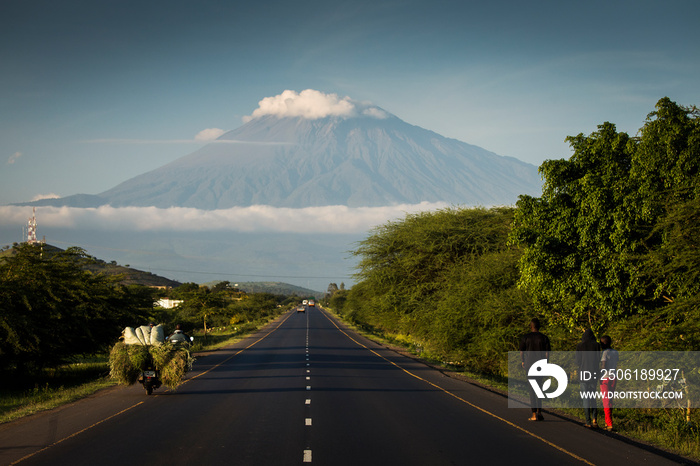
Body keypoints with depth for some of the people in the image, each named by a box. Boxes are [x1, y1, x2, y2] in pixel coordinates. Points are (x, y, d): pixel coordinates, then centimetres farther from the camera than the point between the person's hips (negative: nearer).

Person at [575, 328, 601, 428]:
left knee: (585, 398, 3)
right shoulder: (596, 345, 2)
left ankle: (588, 422, 0)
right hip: (593, 373, 1)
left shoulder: (579, 346, -1)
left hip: (583, 373, -1)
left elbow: (577, 361, -1)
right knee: (593, 397, 13)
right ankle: (594, 419, -2)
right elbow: (598, 359, 0)